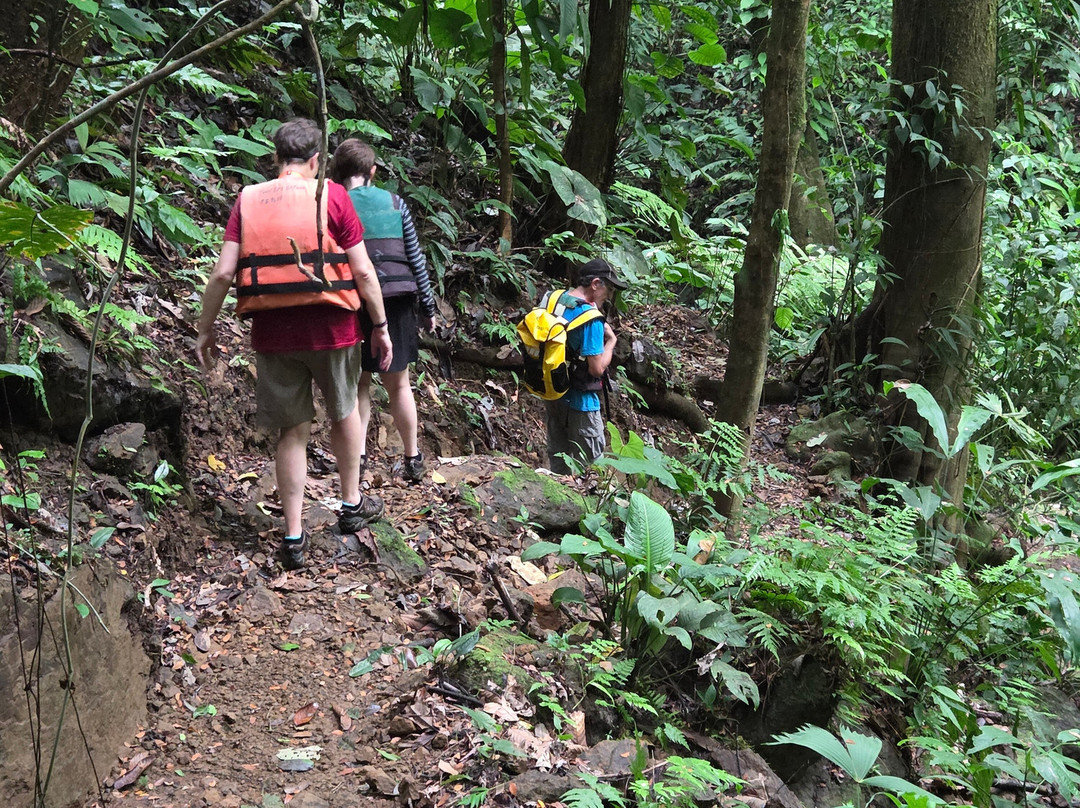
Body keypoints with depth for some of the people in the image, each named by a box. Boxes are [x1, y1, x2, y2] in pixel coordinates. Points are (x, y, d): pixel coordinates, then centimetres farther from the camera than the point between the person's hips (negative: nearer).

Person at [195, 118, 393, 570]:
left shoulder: (248, 201, 3)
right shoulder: (331, 196, -3)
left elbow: (223, 273, -3)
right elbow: (363, 271, -5)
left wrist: (206, 329, 7)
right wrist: (380, 325, 5)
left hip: (273, 331, 2)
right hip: (330, 327, -2)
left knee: (292, 430, 11)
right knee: (344, 412, 22)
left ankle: (293, 538, 12)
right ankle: (352, 505, 37)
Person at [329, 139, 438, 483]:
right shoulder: (394, 203, 4)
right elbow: (415, 258, 6)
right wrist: (427, 306, 13)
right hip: (396, 302, 2)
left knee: (359, 383, 13)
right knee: (398, 384, 12)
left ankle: (358, 454, 1)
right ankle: (413, 459, 19)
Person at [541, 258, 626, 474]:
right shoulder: (591, 319, -24)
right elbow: (597, 368, -24)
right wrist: (611, 341, -7)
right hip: (578, 400, -8)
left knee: (558, 460, 21)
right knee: (590, 464, 7)